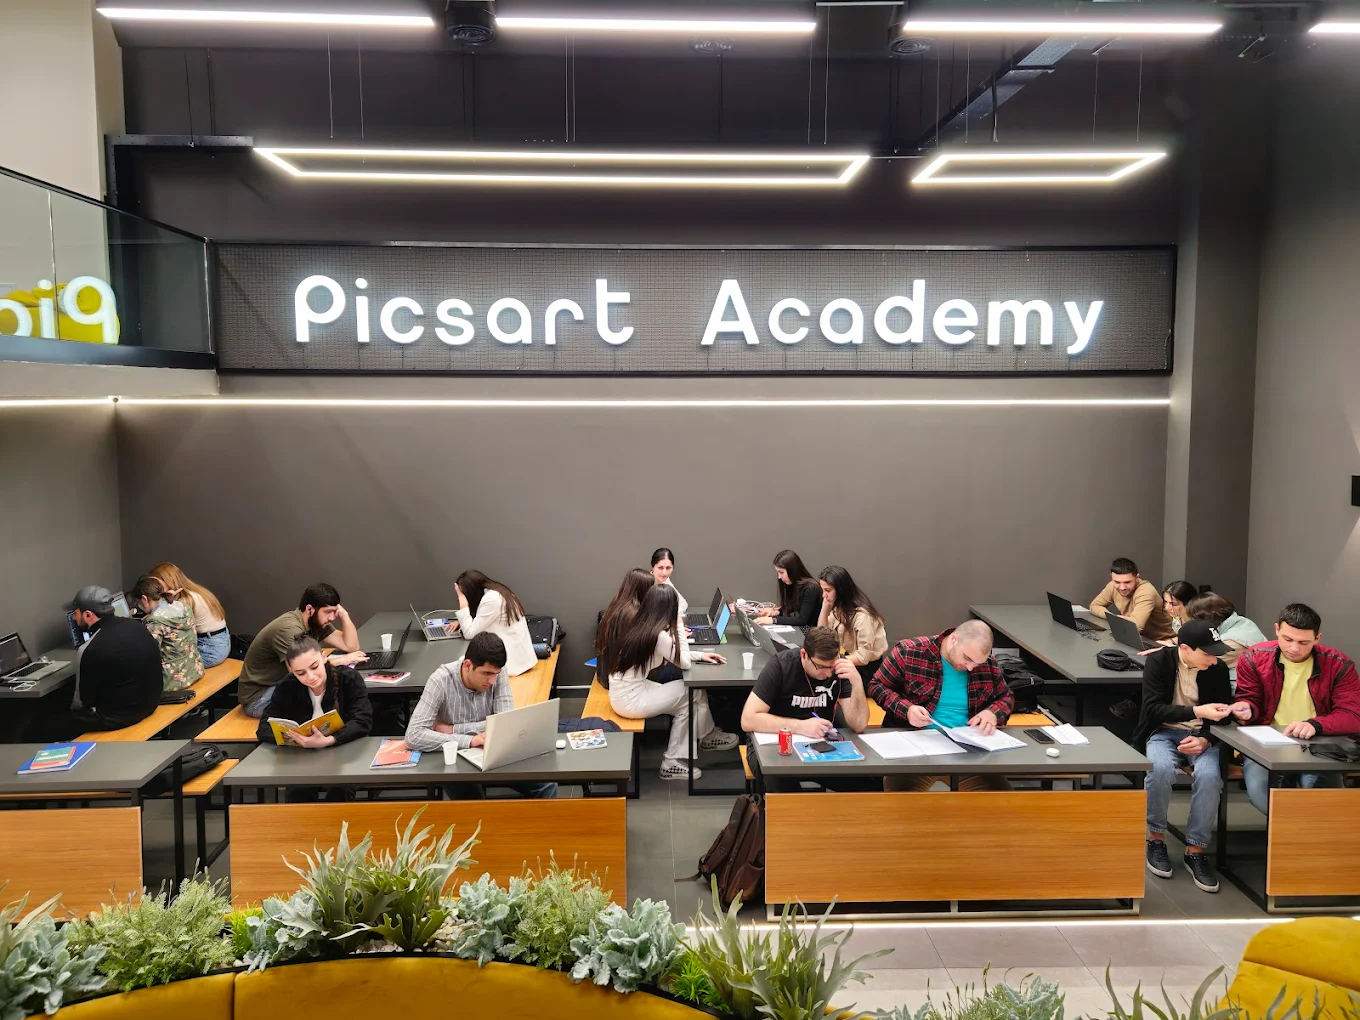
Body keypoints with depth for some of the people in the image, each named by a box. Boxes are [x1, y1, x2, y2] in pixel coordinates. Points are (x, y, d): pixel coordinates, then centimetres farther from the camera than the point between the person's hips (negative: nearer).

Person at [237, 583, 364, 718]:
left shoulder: (317, 623, -2)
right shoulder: (288, 628, -29)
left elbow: (351, 646, -1)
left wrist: (343, 614, -13)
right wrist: (342, 660, -27)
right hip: (258, 696, -8)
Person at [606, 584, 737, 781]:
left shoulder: (638, 626, 4)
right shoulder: (658, 635, -23)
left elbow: (674, 654, 18)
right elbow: (684, 663, -8)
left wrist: (700, 655, 13)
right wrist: (679, 626, -3)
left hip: (624, 694, 8)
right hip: (631, 702, -8)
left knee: (688, 694, 13)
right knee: (693, 692, 4)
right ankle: (707, 736, 23)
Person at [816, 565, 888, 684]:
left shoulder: (862, 615, -25)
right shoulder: (839, 607, 0)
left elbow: (863, 658, -24)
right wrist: (825, 606, -7)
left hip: (866, 667, -8)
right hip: (848, 657, 8)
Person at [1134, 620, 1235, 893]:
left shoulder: (1217, 668, -5)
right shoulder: (1158, 661, -12)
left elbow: (1223, 713, 2)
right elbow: (1153, 709, -17)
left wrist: (1205, 738, -17)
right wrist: (1197, 711, -31)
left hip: (1202, 735, 2)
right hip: (1163, 731, -2)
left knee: (1209, 775, -31)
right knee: (1160, 768, -35)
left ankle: (1195, 851, -16)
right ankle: (1156, 839, -12)